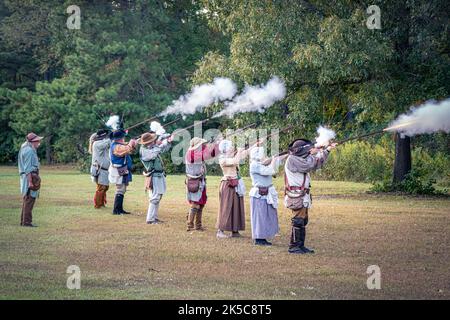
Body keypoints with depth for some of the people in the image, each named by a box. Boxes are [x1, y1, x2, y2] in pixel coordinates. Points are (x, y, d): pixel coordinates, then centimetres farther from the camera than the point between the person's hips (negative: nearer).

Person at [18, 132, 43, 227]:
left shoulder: (28, 149, 17)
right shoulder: (29, 151, -15)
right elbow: (28, 168, -21)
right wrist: (30, 181, -23)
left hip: (26, 176, 11)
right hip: (30, 176, -11)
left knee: (26, 199, 15)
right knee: (29, 199, -10)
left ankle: (23, 221, 21)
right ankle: (27, 221, -11)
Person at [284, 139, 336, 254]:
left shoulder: (301, 159, 16)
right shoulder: (292, 160, -14)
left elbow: (316, 164, 21)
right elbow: (309, 165, -23)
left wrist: (327, 150, 15)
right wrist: (313, 153, -8)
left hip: (303, 196, 10)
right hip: (297, 197, -10)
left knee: (303, 221, 12)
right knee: (298, 221, -8)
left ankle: (300, 246, 17)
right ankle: (293, 247, -4)